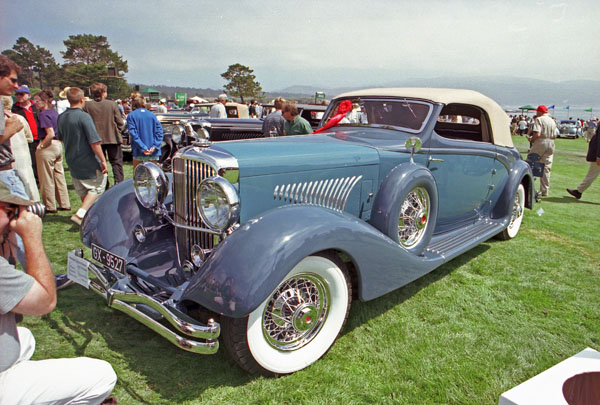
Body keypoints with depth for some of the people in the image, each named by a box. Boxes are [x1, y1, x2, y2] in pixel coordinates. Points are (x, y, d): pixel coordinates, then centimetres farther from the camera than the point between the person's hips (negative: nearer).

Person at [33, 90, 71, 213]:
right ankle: (65, 204, 18)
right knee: (59, 176, 13)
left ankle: (50, 207, 8)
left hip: (48, 147, -8)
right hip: (59, 146, 8)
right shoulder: (55, 113, 12)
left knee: (46, 179, 1)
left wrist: (41, 146, -13)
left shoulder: (44, 114, -13)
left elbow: (50, 134, -22)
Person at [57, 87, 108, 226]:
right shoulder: (84, 116, -17)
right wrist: (103, 160, -16)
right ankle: (80, 214, -10)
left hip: (72, 162, 8)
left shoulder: (61, 117, 5)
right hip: (88, 163, -7)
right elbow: (94, 142, -21)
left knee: (82, 191, 18)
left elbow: (61, 138, 19)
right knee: (97, 188, 3)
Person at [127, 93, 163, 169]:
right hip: (154, 153, 3)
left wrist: (143, 148, -14)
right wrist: (155, 146, -7)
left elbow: (133, 134, -12)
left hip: (139, 152, -3)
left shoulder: (131, 116, -4)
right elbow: (159, 131, -2)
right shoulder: (152, 115, 5)